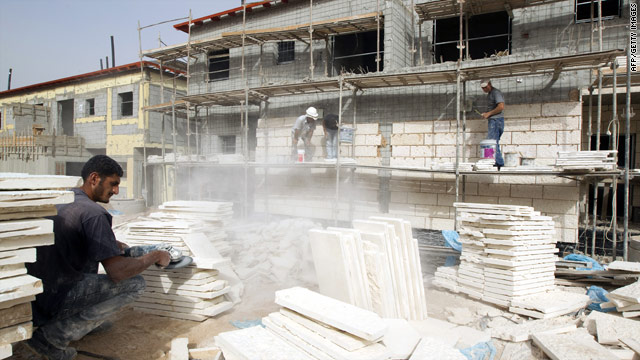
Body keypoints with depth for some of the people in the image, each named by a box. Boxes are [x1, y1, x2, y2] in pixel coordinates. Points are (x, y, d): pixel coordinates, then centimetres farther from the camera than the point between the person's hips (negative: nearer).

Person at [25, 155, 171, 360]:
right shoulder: (93, 213, -20)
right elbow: (117, 271, -24)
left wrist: (111, 244, 17)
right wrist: (155, 257, -9)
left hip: (31, 292, 9)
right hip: (55, 297, -9)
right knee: (135, 284, -8)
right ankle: (52, 335, -5)